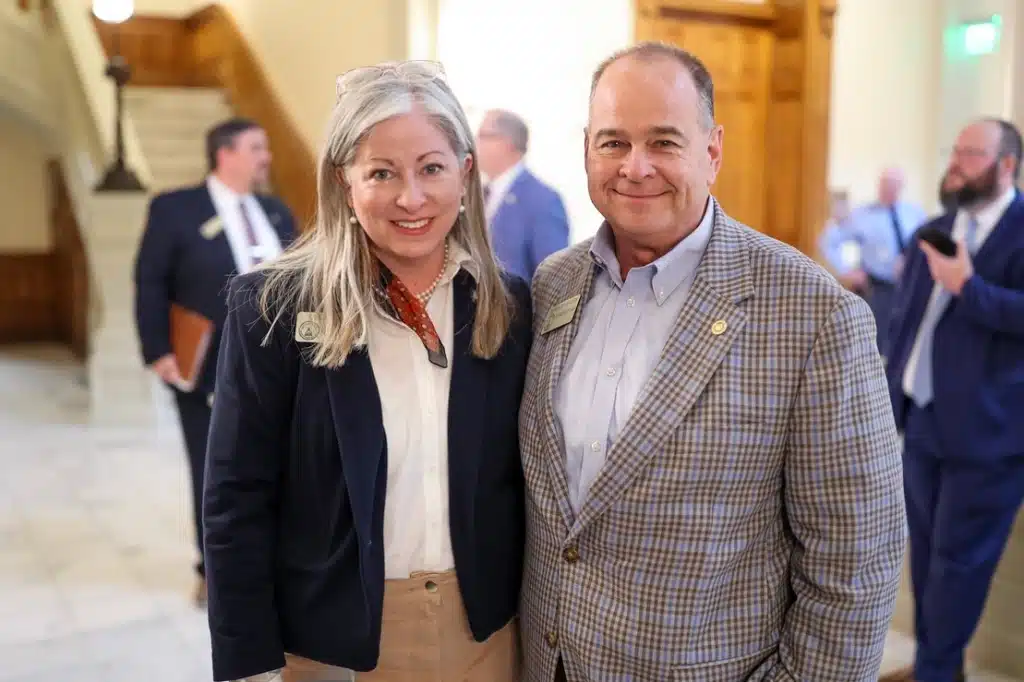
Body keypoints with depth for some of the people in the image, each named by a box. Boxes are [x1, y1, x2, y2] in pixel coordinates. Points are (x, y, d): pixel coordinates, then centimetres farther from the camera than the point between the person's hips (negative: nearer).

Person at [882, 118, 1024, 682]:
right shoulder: (933, 232, 11)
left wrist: (967, 286, -24)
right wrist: (890, 394, 12)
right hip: (924, 420, 7)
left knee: (958, 557, 3)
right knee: (927, 549, 16)